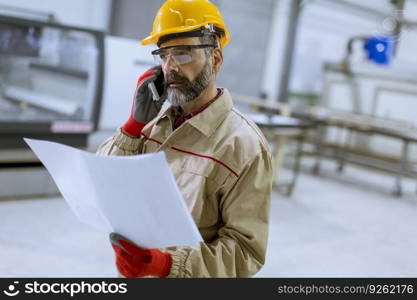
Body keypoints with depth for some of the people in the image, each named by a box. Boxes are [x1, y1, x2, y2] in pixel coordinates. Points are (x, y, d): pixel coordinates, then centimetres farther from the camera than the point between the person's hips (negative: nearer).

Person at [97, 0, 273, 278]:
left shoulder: (243, 145, -22)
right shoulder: (156, 122, -4)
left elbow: (246, 250, -22)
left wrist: (166, 264, -33)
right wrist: (136, 123, -14)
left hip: (178, 273, -5)